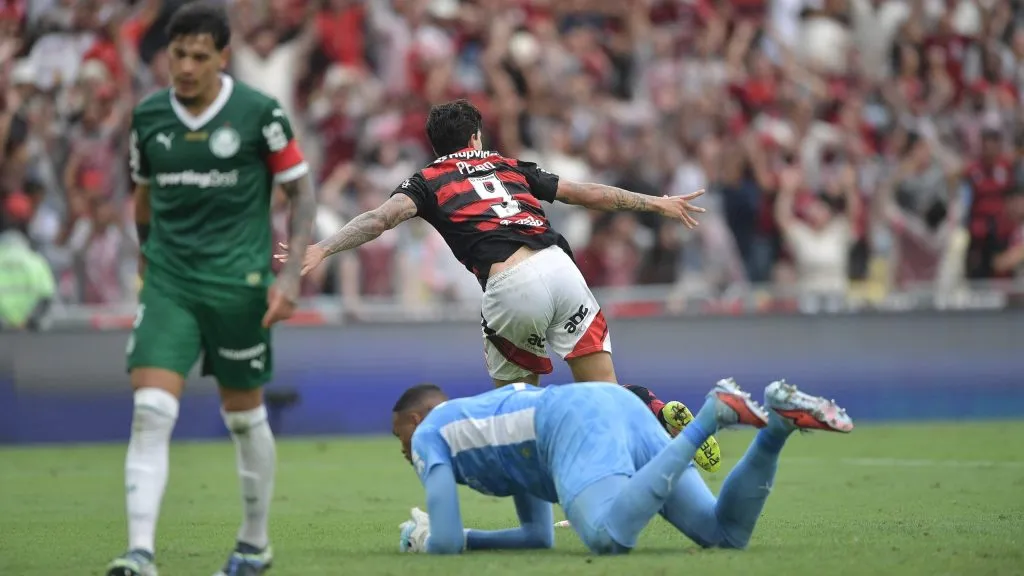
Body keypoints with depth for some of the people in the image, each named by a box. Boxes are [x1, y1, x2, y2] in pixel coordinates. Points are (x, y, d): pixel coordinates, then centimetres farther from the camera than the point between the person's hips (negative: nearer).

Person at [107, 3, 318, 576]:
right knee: (151, 410, -13)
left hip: (238, 282, -2)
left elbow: (302, 191, -1)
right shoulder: (149, 116, 3)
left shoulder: (259, 113, -7)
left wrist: (291, 275, -10)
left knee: (244, 415, 10)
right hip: (167, 283, 2)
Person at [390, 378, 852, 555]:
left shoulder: (430, 436, 21)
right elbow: (540, 536, 44)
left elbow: (446, 543, 8)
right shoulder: (498, 422, 44)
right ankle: (778, 421, -22)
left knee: (608, 539, -35)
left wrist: (424, 541, 31)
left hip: (577, 425, -7)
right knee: (726, 535, -4)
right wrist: (462, 537, 43)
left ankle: (711, 416, -33)